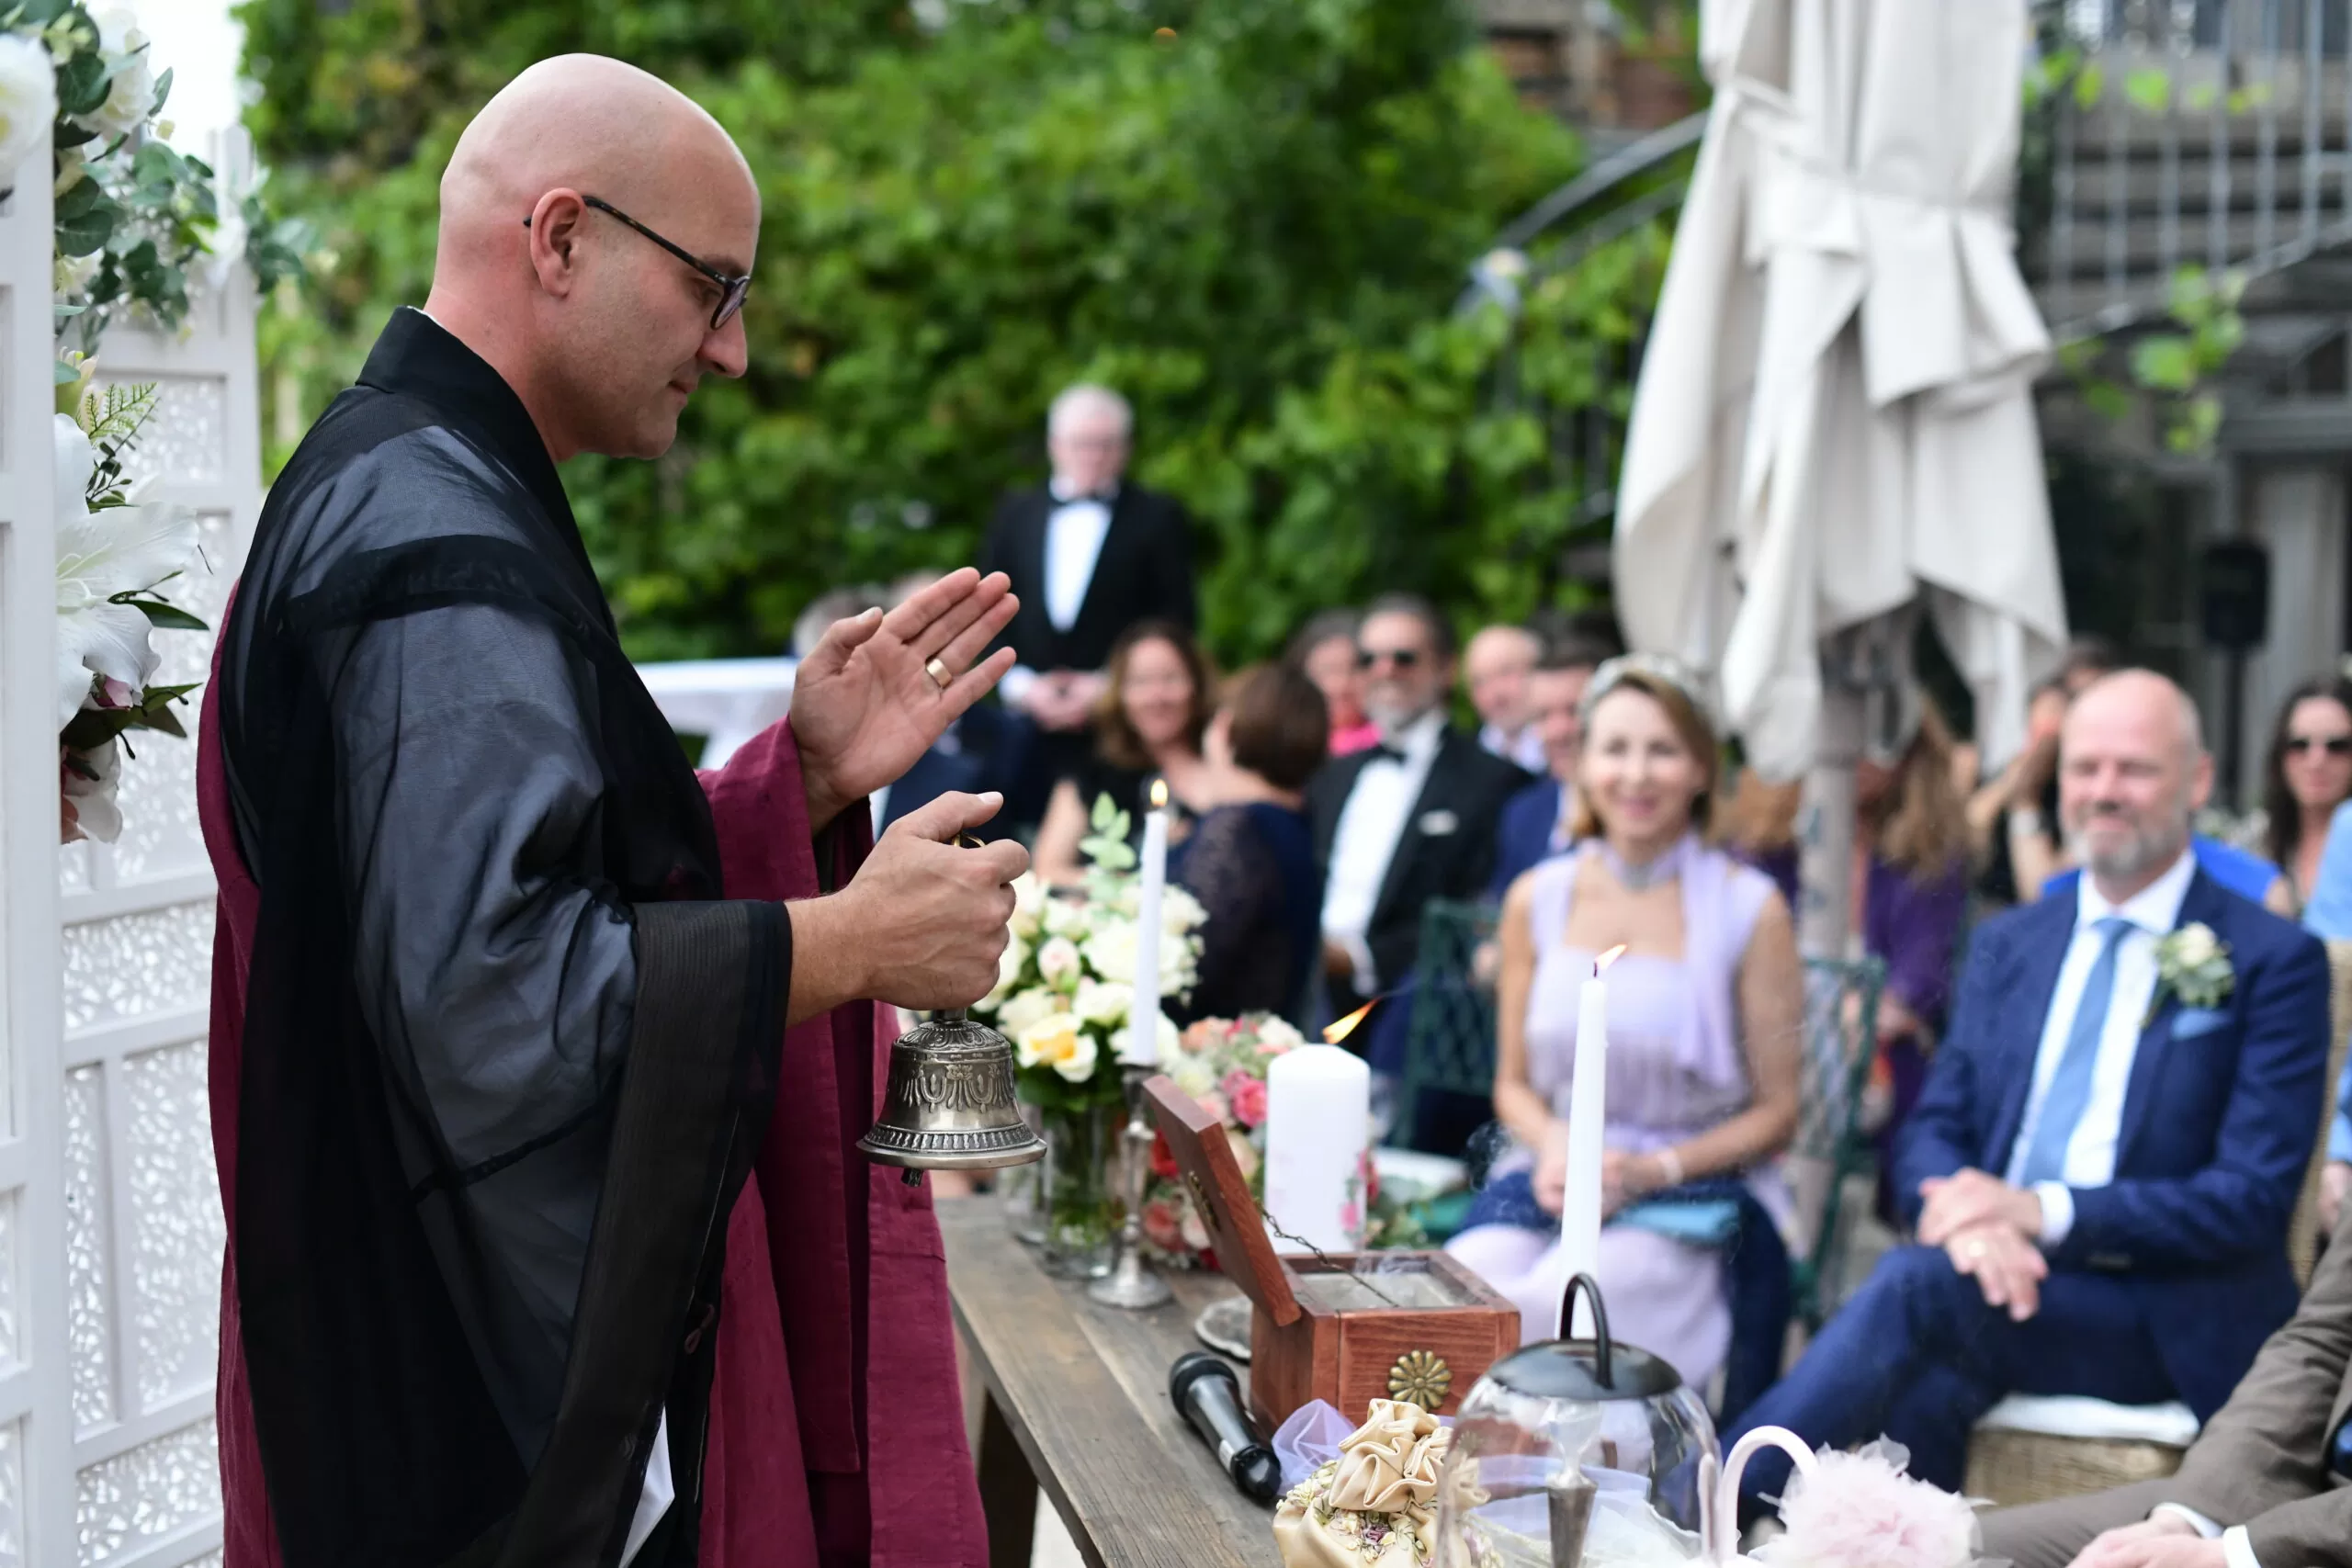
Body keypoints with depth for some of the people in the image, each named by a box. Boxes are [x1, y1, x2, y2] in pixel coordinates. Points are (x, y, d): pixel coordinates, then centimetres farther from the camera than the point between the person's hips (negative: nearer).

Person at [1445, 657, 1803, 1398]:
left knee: (1544, 1308, -32)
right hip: (1550, 1177, 3)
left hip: (1695, 1192, -3)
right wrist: (1553, 1145, -5)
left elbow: (1776, 1113, 2)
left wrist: (1654, 1168, -13)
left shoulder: (1749, 910, -1)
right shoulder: (1537, 899, 10)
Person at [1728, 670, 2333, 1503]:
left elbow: (2253, 1200, -7)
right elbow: (1931, 1132, 11)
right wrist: (1965, 1216, -15)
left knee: (1921, 1280, -30)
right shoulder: (2005, 944, 16)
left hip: (2165, 1319, -3)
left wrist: (2045, 1212, -20)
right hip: (2001, 1279, 4)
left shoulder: (2272, 960, 1)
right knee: (1929, 1389, -34)